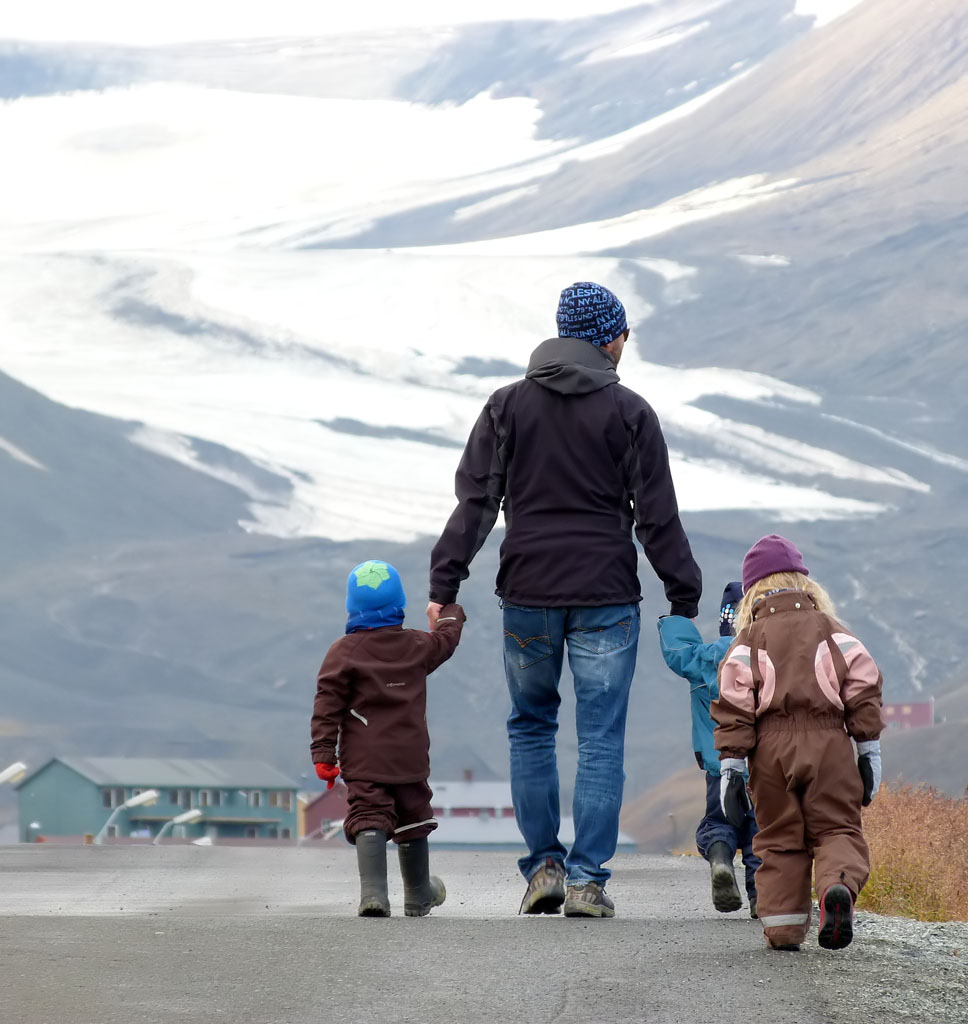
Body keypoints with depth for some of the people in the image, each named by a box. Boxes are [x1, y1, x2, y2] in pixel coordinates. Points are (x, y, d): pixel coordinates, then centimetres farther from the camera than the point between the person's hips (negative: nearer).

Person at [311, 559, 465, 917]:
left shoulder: (343, 652, -5)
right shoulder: (417, 646, 5)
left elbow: (328, 704, -10)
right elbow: (445, 640, 27)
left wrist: (323, 752, -9)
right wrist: (450, 612, 49)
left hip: (364, 763, -3)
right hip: (410, 758, 3)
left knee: (369, 821, -9)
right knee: (413, 822, 18)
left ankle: (373, 892, -29)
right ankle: (418, 896, 35)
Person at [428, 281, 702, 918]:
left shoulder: (508, 405, 5)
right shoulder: (629, 412, -1)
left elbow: (475, 501, 1)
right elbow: (658, 516, -2)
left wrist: (445, 586, 1)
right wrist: (684, 599, 4)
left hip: (528, 595, 2)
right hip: (606, 599, -2)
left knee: (531, 728, 16)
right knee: (601, 740, 1)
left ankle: (543, 865, 10)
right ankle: (587, 879, -4)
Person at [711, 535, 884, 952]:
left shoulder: (749, 638, 10)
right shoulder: (830, 629, 13)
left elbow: (733, 702, 0)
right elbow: (862, 686, 5)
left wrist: (731, 762, -1)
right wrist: (869, 748, 7)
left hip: (772, 746, 0)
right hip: (828, 743, 0)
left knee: (779, 839, 8)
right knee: (837, 828, 2)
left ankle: (782, 925, -3)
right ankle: (839, 884, -30)